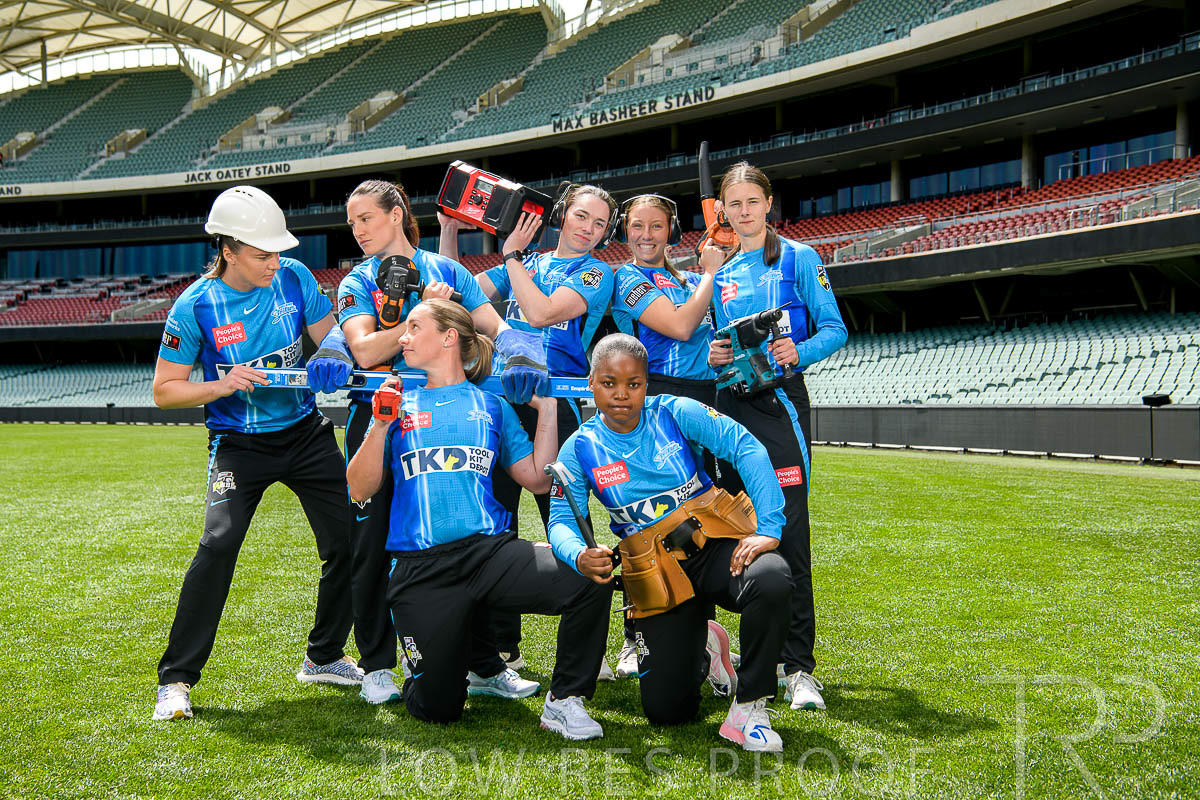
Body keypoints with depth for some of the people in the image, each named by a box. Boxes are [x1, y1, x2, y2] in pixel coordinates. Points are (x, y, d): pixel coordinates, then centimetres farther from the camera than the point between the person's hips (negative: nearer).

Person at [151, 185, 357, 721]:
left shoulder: (294, 278, -5)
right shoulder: (196, 306, -13)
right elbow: (164, 391, -7)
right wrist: (221, 385, -24)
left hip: (305, 431, 4)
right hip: (239, 443, -4)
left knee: (346, 540, 1)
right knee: (219, 544, -20)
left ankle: (324, 656, 23)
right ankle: (175, 679, -6)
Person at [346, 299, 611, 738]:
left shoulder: (491, 405, 16)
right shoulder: (399, 404, 15)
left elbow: (537, 478, 12)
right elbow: (360, 489, 7)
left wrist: (547, 409, 11)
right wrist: (381, 425, -4)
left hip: (491, 551, 0)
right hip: (422, 568, 0)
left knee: (590, 581, -27)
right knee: (438, 710, -4)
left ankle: (563, 701, -7)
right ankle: (447, 664, 32)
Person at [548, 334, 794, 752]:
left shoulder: (675, 413, -8)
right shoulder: (580, 449, -2)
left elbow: (748, 449, -16)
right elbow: (562, 520, -9)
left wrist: (768, 528, -27)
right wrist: (579, 556, -33)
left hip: (712, 546, -1)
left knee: (771, 578, -37)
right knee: (665, 709, -4)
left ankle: (748, 708, -15)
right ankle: (699, 647, 33)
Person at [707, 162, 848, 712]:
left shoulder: (798, 258, 4)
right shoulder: (719, 273, 16)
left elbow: (835, 329, 0)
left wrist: (799, 351, -19)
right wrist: (713, 356, -2)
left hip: (780, 402, -4)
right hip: (731, 404, 5)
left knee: (787, 532, -12)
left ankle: (799, 666, -9)